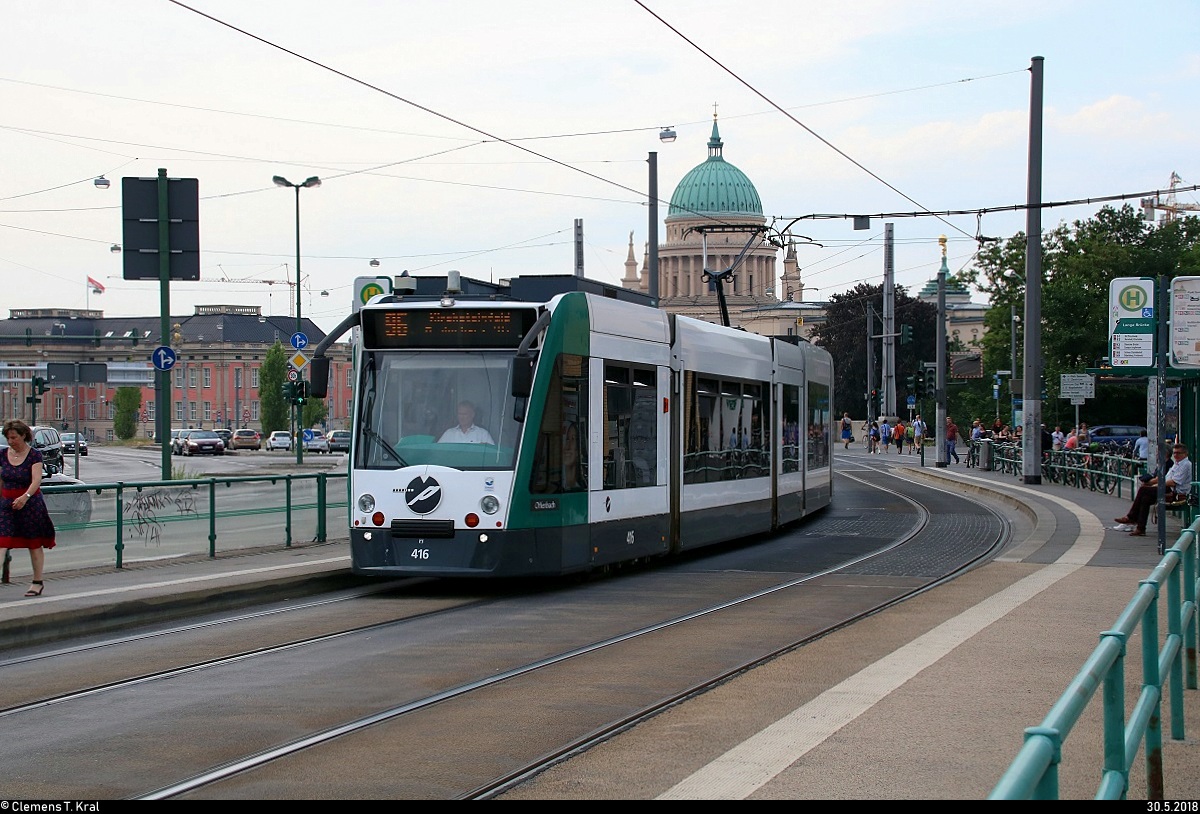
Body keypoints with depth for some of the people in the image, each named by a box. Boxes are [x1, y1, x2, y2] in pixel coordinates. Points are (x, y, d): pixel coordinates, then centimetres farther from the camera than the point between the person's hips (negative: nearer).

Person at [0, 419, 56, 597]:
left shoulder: (34, 455, -8)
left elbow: (36, 480, -20)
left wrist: (25, 497, -35)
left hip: (31, 502, -4)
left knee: (34, 544, 6)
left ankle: (37, 582, 18)